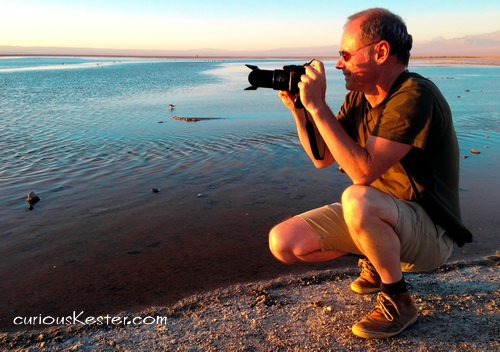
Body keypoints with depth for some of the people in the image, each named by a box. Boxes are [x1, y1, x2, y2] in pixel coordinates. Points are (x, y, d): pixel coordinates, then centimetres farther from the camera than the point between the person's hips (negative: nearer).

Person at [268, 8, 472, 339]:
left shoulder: (415, 97, -23)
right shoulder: (359, 98, 3)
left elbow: (363, 171, -32)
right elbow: (322, 157, 5)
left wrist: (317, 106, -27)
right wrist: (298, 108, -7)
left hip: (430, 233, -7)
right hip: (375, 217, 7)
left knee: (357, 199, -39)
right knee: (284, 241, -8)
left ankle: (398, 302, -11)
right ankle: (375, 258, 16)